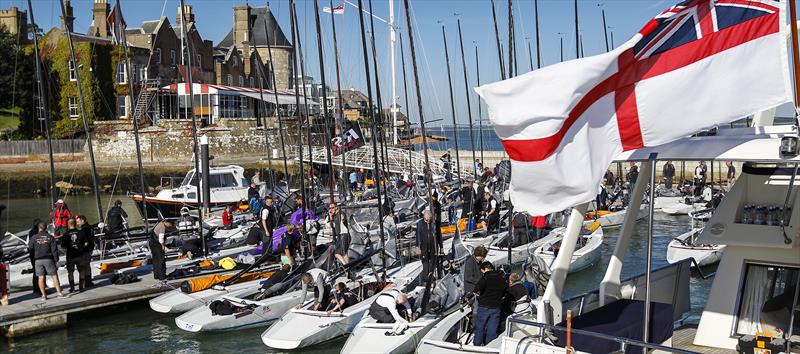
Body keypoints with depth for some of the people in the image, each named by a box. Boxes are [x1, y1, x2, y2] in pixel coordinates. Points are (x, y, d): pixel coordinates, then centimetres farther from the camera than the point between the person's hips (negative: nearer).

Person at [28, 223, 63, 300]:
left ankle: (43, 295, 2)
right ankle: (59, 293, 0)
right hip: (48, 259, -1)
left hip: (38, 260, 1)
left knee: (41, 277, 4)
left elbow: (29, 249, 6)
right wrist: (56, 260, 1)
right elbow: (54, 250, -3)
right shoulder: (50, 237, 0)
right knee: (54, 276, 3)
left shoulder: (34, 238, 1)